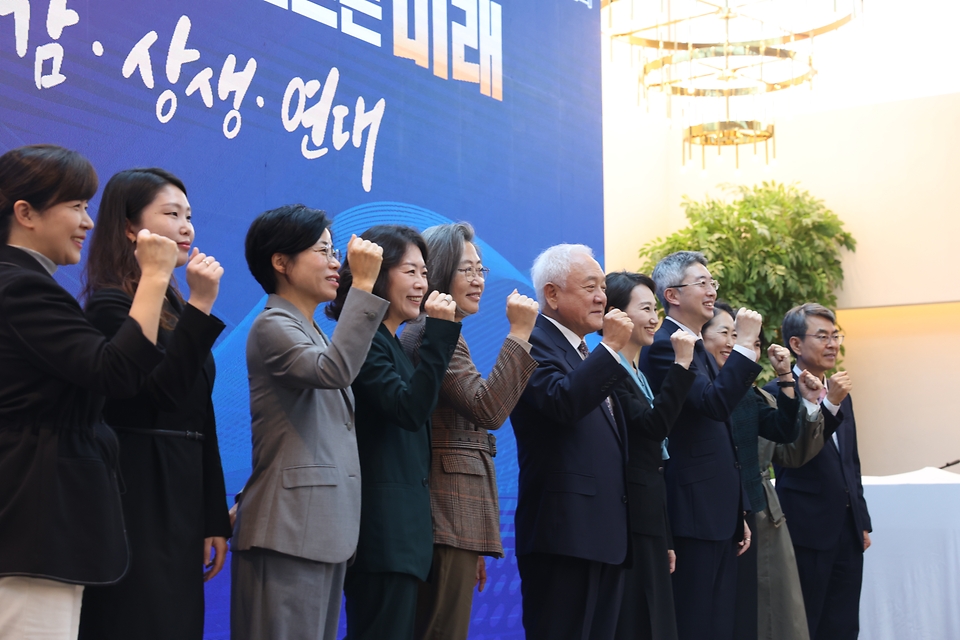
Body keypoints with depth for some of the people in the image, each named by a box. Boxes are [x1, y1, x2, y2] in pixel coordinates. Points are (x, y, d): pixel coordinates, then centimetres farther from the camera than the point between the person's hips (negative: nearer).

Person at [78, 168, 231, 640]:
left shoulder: (173, 307, 16)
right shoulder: (111, 305, -9)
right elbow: (161, 395, -20)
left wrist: (214, 518, 13)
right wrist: (200, 307, -21)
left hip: (180, 498, 8)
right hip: (138, 500, -8)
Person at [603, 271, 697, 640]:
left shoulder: (638, 375, 18)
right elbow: (653, 427, -22)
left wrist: (666, 540, 20)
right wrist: (681, 364, -20)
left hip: (649, 523, 10)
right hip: (625, 523, -10)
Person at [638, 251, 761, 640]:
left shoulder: (698, 349, 18)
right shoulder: (664, 346, -11)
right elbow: (714, 404, -27)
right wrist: (745, 345, -20)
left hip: (718, 514, 10)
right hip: (693, 513, -9)